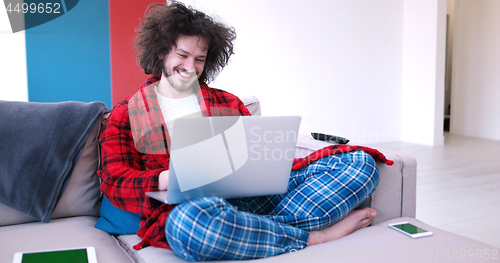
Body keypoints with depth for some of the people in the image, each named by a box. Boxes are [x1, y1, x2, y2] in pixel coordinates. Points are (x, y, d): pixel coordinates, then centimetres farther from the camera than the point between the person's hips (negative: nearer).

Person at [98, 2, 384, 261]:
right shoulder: (125, 114, 15)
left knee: (359, 161, -9)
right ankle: (314, 237, -19)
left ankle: (273, 227, -28)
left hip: (250, 193, 3)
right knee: (196, 222, -44)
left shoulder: (229, 103, 23)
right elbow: (115, 183, 5)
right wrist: (165, 180, -16)